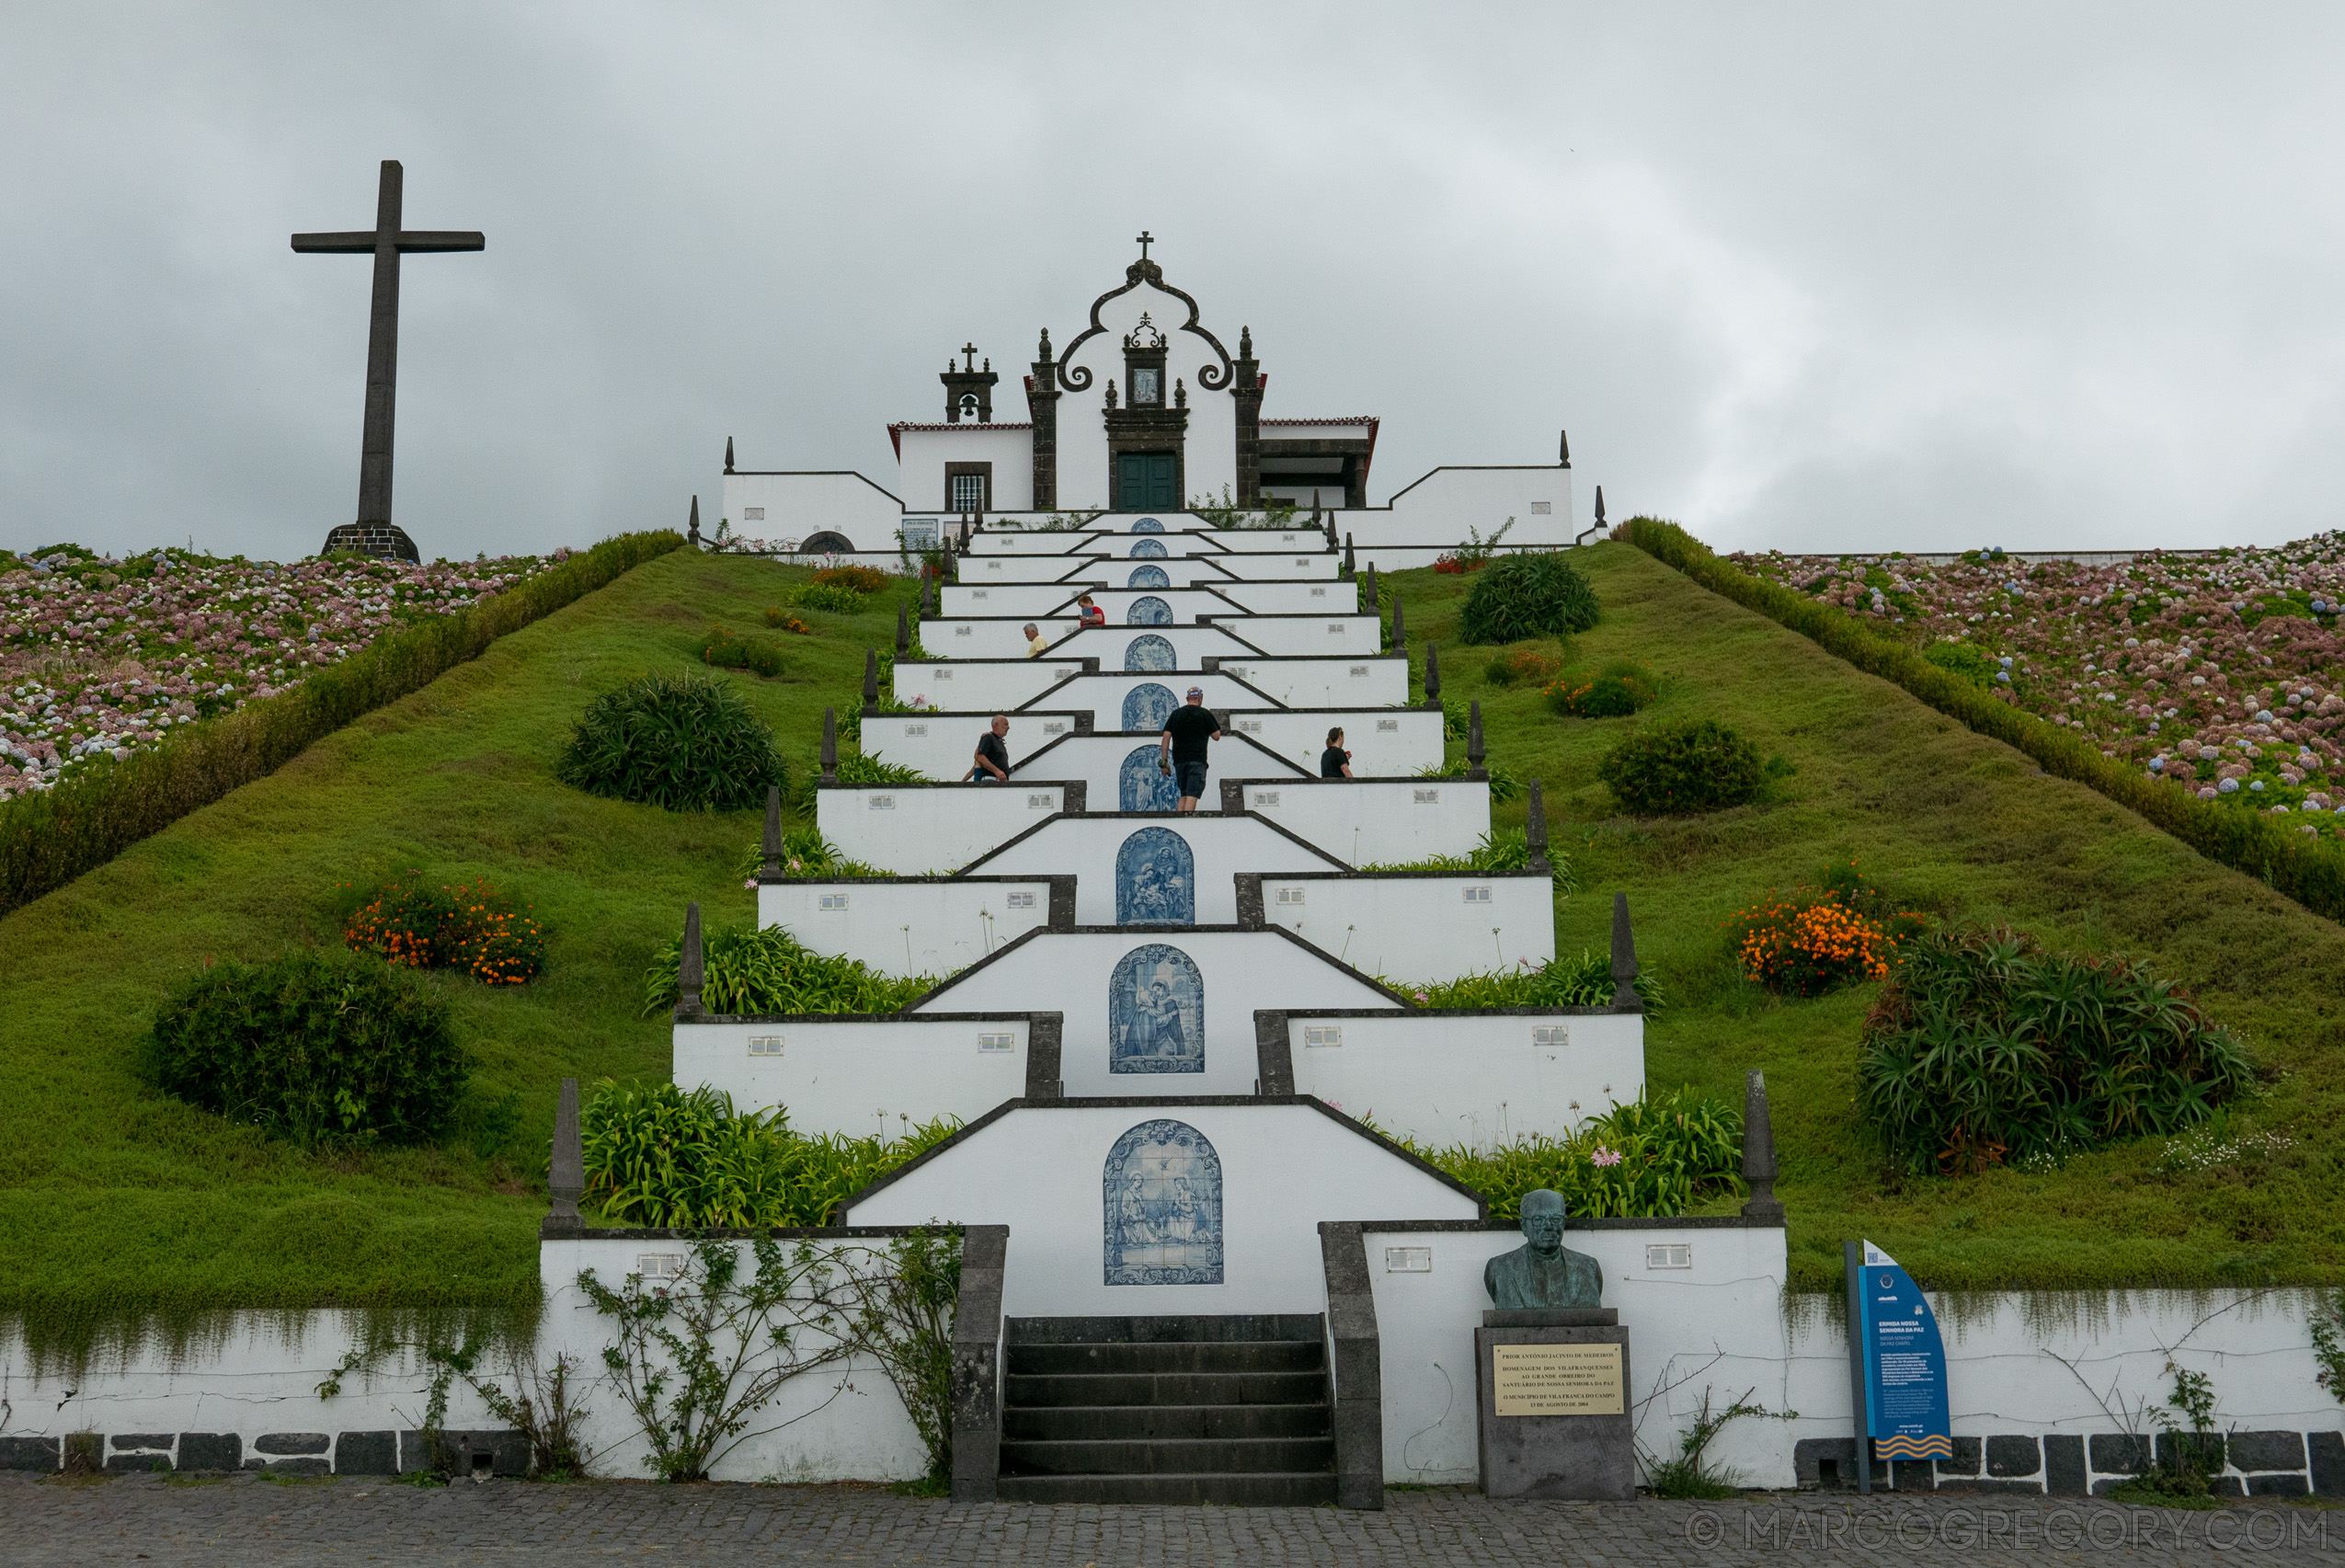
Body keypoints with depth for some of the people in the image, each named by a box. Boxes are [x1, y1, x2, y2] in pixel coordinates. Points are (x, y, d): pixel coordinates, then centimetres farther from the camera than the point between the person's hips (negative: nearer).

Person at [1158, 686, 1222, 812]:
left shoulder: (1175, 714, 12)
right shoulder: (1204, 713, 0)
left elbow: (1166, 737, 5)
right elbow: (1216, 736, 2)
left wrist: (1164, 760, 6)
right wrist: (1214, 722, 21)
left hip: (1179, 760, 4)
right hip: (1197, 759, -4)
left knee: (1184, 794, 14)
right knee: (1192, 794, -10)